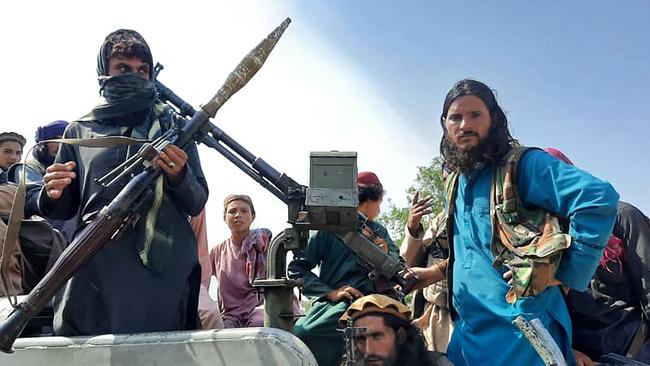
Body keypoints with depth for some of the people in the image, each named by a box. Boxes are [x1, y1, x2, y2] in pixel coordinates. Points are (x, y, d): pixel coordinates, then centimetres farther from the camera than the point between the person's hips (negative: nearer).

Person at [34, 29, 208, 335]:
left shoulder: (172, 125, 10)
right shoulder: (79, 130, 14)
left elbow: (196, 204, 8)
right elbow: (65, 209, 17)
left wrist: (178, 176, -13)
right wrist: (52, 196, -6)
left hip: (163, 269, -1)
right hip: (94, 271, 1)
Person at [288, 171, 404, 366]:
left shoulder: (379, 232, 21)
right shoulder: (330, 228, 8)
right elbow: (296, 268, 1)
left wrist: (386, 256, -8)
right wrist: (331, 293, -11)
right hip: (334, 304, -1)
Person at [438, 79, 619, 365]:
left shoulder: (522, 165, -8)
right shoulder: (454, 185, 15)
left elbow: (599, 198, -21)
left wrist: (565, 275, -18)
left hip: (521, 333, -7)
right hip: (465, 331, 7)